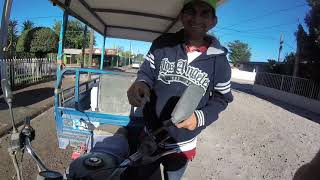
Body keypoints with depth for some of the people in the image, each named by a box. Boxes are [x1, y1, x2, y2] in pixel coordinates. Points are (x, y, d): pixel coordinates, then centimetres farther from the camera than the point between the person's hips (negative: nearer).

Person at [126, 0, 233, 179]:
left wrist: (201, 117, -22)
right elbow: (147, 72, -4)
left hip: (182, 147, -1)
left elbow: (221, 98, -3)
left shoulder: (219, 61, -13)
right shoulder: (162, 43, -9)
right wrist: (141, 84, -28)